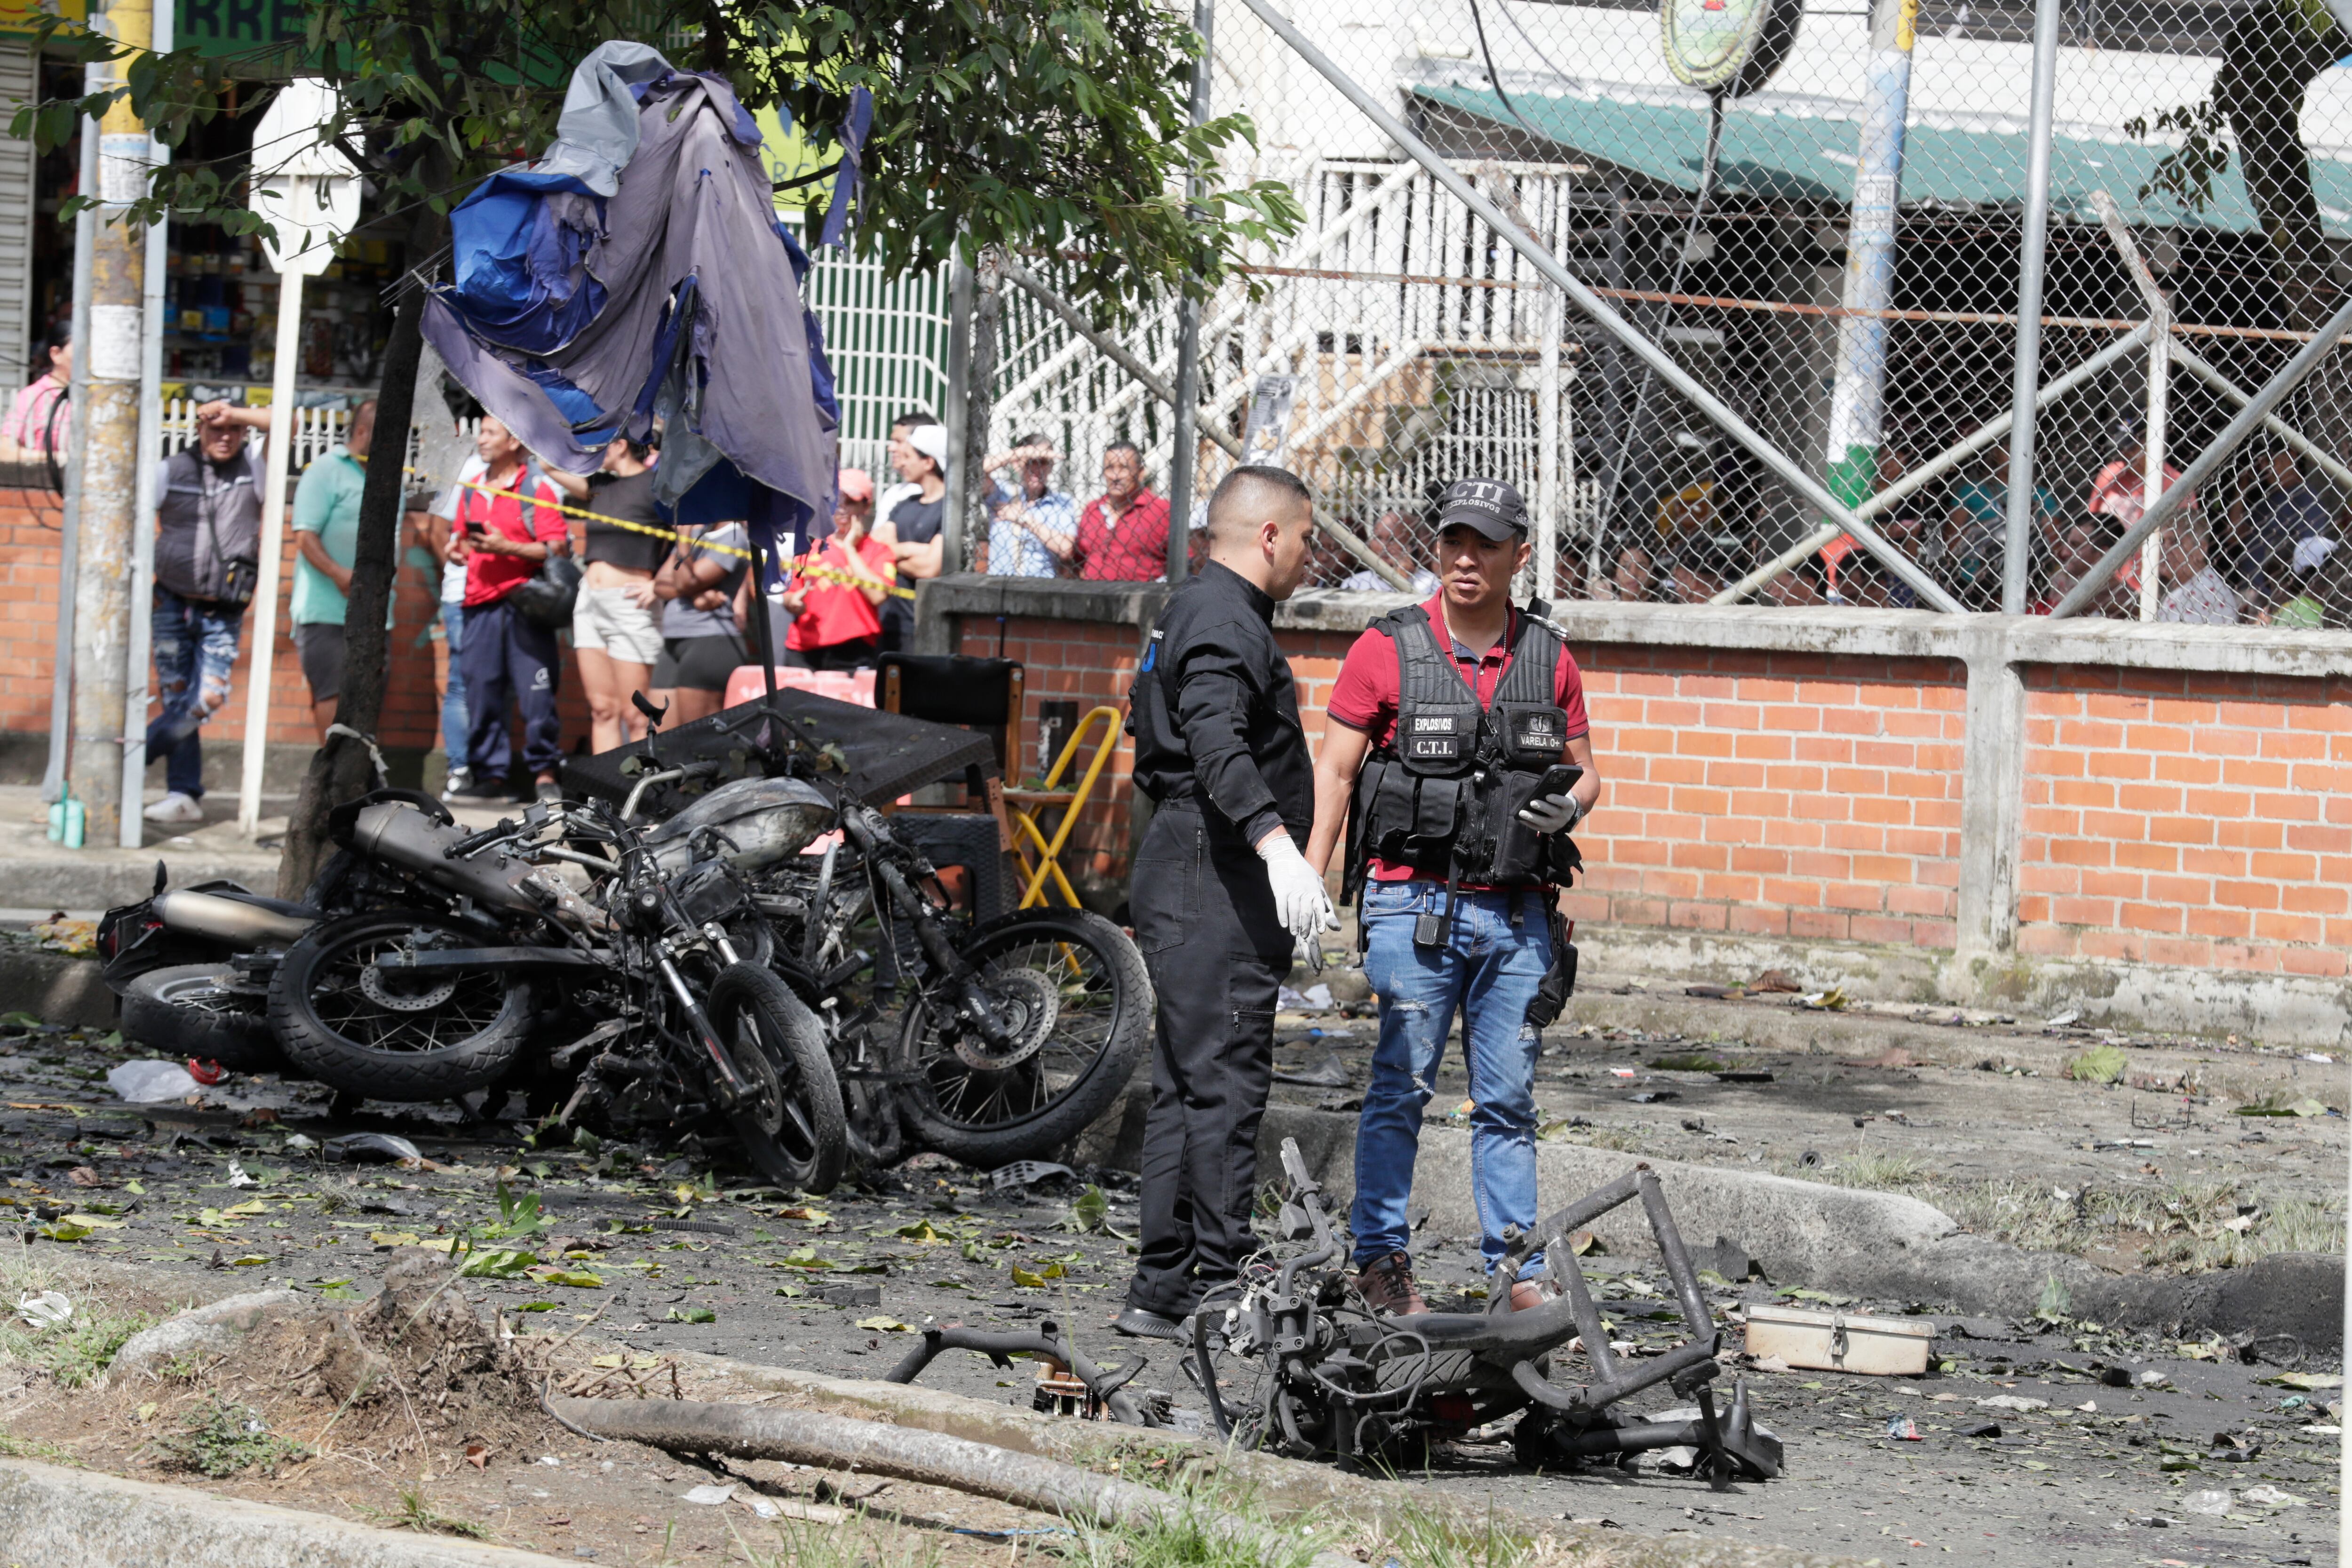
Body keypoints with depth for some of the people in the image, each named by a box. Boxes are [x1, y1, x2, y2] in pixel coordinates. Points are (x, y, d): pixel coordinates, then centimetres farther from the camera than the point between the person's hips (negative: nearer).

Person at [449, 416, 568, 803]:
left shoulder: (537, 487, -1)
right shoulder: (472, 490, 18)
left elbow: (557, 547, -7)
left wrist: (507, 547, -16)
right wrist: (460, 549, 6)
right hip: (481, 605, 6)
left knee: (536, 694, -7)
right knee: (481, 692, 3)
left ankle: (545, 773, -1)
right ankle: (489, 775, 8)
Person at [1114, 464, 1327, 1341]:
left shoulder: (1196, 613, 22)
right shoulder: (1224, 623, -13)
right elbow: (1218, 747, -29)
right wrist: (1277, 844, -41)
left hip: (1186, 879, 11)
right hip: (1215, 884, -11)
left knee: (1188, 1087, 11)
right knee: (1225, 1082, -11)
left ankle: (1161, 1292, 12)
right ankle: (1219, 1290, -13)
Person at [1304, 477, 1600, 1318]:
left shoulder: (1549, 658, 8)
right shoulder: (1387, 649, -2)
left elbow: (1584, 773, 17)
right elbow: (1334, 771, -1)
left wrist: (1570, 804, -7)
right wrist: (1307, 881, -9)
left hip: (1517, 914, 3)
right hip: (1415, 902, -3)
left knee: (1508, 1099, 5)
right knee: (1401, 1089, 0)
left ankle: (1516, 1273, 8)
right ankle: (1380, 1257, 10)